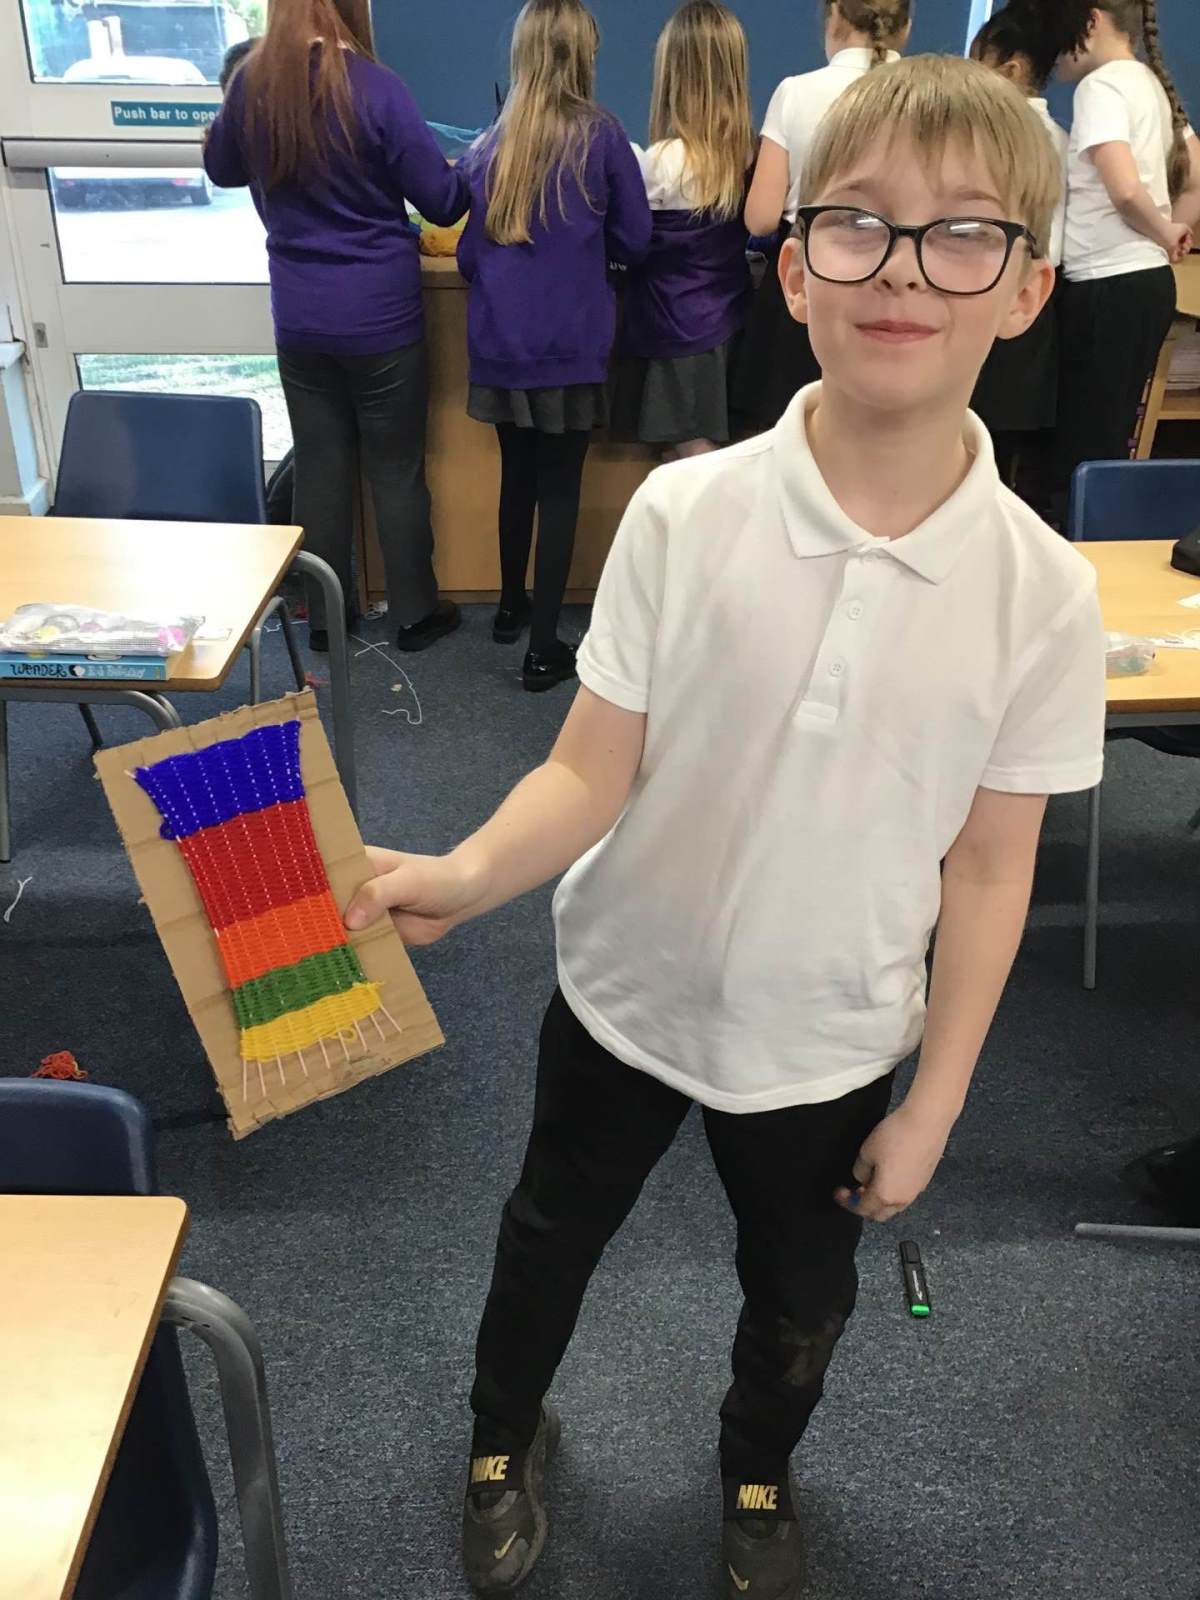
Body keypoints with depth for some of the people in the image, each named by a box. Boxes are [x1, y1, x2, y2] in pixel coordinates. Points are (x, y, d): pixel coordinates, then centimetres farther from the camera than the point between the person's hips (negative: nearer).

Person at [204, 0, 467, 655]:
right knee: (397, 468, 7)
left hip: (299, 316, 4)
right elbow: (443, 202, -7)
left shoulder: (250, 84, 0)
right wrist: (463, 170, 13)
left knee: (320, 465, 12)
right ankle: (414, 613, 19)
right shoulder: (374, 88, -15)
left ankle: (323, 615, 21)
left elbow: (222, 169, 19)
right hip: (380, 314, -4)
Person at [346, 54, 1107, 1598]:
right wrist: (469, 873, -36)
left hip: (831, 1039, 1)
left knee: (801, 1295, 26)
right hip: (626, 991, 0)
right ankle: (504, 1433, 60)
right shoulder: (685, 512, -20)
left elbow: (988, 865, -9)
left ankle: (758, 1473, 62)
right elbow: (593, 770, -17)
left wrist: (932, 1102, -3)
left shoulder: (1042, 590, -18)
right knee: (549, 1237, 25)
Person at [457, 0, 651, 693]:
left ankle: (511, 609, 35)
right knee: (560, 488, 1)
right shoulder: (600, 135, -6)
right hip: (570, 345, -4)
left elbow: (467, 252, 9)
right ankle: (544, 649, 3)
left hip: (501, 344, 4)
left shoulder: (490, 145, 3)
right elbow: (634, 241, 1)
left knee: (518, 477, 20)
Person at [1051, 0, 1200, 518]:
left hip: (1108, 285, -10)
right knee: (1108, 444, 14)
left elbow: (1125, 188, -22)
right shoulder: (1151, 85, 17)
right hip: (1148, 280, 10)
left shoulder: (1100, 86, -11)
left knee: (1082, 453, -5)